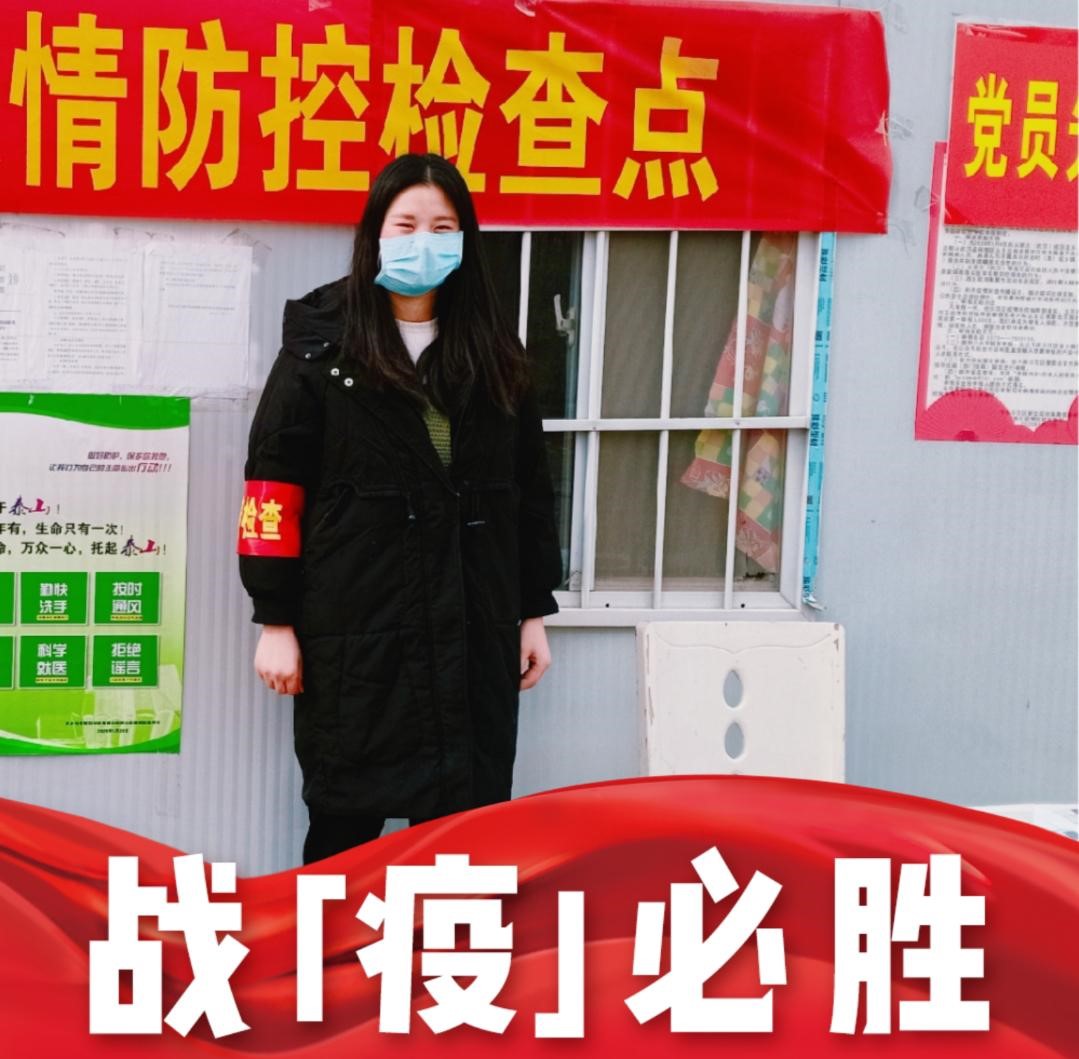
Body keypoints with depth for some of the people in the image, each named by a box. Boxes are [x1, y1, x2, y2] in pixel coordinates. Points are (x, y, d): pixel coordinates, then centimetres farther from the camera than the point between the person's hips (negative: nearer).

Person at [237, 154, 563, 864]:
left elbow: (530, 487, 14)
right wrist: (276, 621, -6)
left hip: (474, 633, 3)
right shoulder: (323, 346, -1)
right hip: (354, 637, -3)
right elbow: (274, 485, -3)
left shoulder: (495, 354, 10)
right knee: (346, 821, 8)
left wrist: (533, 613, 11)